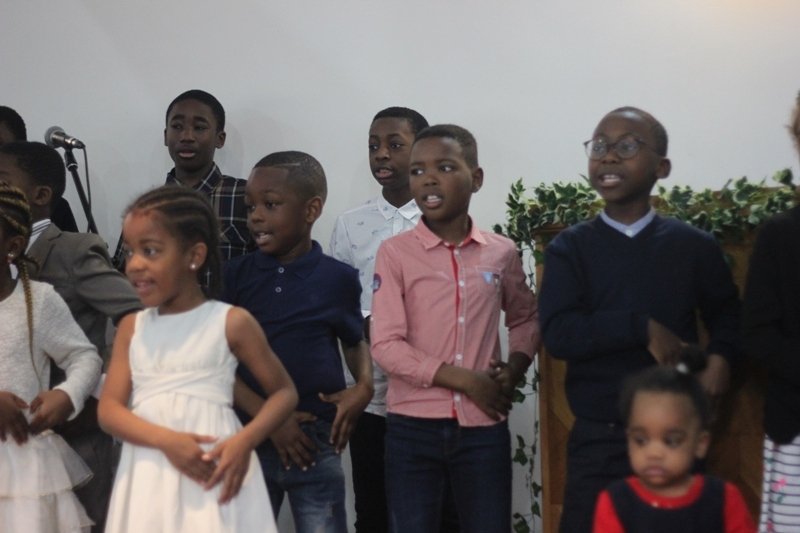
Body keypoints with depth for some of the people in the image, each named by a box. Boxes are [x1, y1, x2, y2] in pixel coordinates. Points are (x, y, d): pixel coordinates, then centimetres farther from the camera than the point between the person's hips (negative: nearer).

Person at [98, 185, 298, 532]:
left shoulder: (231, 322, -2)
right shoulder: (131, 328, 8)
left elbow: (284, 392, 3)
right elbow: (109, 410, 1)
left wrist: (245, 440, -15)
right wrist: (167, 440, -16)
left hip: (214, 473, -3)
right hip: (149, 478, 3)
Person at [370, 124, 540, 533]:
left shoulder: (502, 253, 4)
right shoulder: (395, 252, -4)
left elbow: (525, 318, 21)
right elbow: (385, 345, -10)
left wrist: (514, 368, 0)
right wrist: (465, 380, -15)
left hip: (483, 427, 2)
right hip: (413, 427, -2)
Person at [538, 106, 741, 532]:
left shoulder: (693, 246, 3)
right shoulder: (569, 249, 0)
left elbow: (726, 311, 14)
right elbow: (557, 334, -12)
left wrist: (720, 357, -7)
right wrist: (642, 328, -19)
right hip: (598, 439, -1)